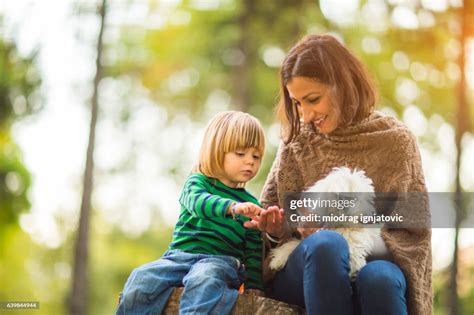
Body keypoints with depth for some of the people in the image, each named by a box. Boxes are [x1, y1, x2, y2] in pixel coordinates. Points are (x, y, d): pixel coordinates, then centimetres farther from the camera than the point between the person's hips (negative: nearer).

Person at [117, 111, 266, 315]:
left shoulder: (250, 205, 14)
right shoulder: (197, 182, 8)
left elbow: (253, 251, 18)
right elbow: (197, 201, -16)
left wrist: (254, 286, 6)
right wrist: (232, 207, -35)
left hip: (220, 261, -1)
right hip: (180, 255, 1)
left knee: (204, 280, -37)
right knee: (142, 279, -25)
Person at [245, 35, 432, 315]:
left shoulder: (395, 141, 4)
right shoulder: (297, 142, 10)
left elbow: (415, 231, 2)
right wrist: (276, 230, -6)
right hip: (302, 270, 1)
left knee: (378, 278, -38)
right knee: (326, 243, -35)